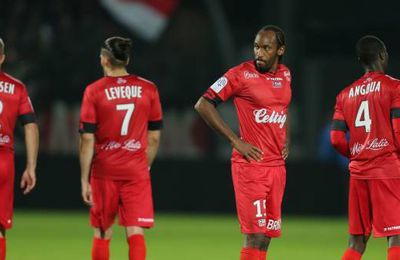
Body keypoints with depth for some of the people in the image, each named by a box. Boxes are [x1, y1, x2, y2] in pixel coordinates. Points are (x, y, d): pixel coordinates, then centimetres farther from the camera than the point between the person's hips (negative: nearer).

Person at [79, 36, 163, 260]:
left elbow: (87, 139, -6)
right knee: (135, 232, -1)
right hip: (137, 172, 1)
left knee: (102, 233, 12)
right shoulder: (148, 89, 2)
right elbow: (154, 137, 6)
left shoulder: (94, 91, -4)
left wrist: (85, 180, -2)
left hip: (105, 172, -1)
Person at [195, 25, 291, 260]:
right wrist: (235, 141, -11)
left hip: (278, 165, 6)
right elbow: (203, 104, -9)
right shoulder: (242, 74, -9)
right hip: (251, 164, -6)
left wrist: (286, 140, 14)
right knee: (255, 235, -11)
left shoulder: (285, 75, 11)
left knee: (267, 236, 7)